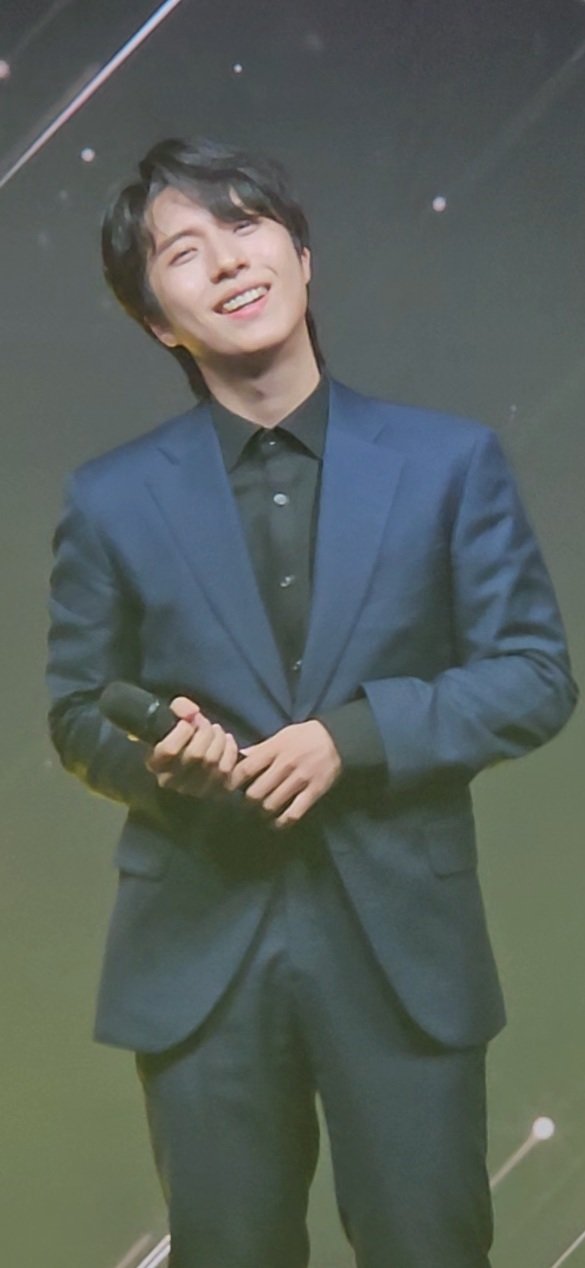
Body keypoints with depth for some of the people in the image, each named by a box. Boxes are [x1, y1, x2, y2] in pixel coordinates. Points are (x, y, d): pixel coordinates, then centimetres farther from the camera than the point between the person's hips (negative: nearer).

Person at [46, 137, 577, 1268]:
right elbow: (78, 714, 9)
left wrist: (355, 735, -15)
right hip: (198, 949, 1)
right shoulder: (111, 499, 4)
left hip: (403, 947, 0)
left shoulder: (451, 463, 1)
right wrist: (152, 758, -14)